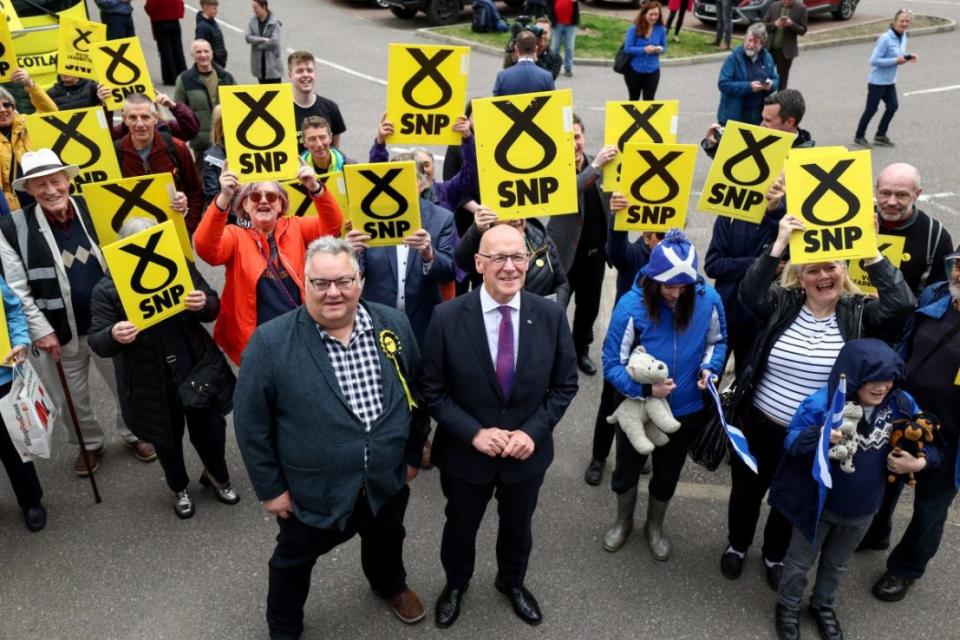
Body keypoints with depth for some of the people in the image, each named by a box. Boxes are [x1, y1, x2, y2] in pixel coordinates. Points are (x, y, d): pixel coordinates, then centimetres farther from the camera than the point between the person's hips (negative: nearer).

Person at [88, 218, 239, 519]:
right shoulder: (107, 288, -13)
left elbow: (213, 309, 0)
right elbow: (96, 342, -15)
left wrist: (205, 303, -25)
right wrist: (113, 336, -39)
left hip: (198, 369, 1)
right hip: (151, 385, -1)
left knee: (209, 429, 16)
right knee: (167, 439, 18)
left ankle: (217, 476, 47)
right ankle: (179, 489, 46)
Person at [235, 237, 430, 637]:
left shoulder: (394, 325, -9)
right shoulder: (271, 342, -20)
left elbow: (416, 392, 4)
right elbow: (251, 423, -12)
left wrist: (412, 453, 9)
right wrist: (270, 487, -9)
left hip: (388, 480, 3)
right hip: (311, 491, -3)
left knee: (386, 541, 29)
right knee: (293, 560, 21)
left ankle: (390, 585, 62)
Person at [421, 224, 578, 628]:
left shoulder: (551, 316, -13)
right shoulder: (447, 318, -19)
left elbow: (565, 384, -5)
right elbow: (432, 389, -12)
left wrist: (533, 432, -16)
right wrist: (474, 433, -21)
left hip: (527, 451, 2)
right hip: (465, 452, -1)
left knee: (517, 526, 26)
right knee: (460, 527, 24)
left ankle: (512, 581, 57)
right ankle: (455, 584, 55)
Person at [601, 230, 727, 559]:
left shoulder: (708, 299, -19)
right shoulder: (632, 305, -27)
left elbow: (717, 341, 0)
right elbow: (612, 364, -22)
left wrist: (710, 367, -19)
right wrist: (646, 388, -35)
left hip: (688, 409, 2)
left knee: (667, 473, 25)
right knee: (627, 468, 23)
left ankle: (654, 528, 52)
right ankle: (623, 522, 53)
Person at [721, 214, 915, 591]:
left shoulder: (858, 313, -8)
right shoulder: (782, 304, -9)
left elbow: (902, 305, -26)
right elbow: (749, 295, -29)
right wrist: (779, 245, -35)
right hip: (758, 426, 0)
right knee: (746, 492, 20)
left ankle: (775, 556, 49)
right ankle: (737, 546, 49)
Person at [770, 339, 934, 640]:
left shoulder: (902, 405, -13)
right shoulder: (822, 402, -27)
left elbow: (929, 443, 2)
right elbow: (792, 441, -27)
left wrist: (919, 463, -19)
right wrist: (819, 437, -47)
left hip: (862, 510, 4)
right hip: (817, 504, -4)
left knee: (836, 564, 27)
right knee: (800, 561, 18)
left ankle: (823, 606, 52)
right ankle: (788, 607, 42)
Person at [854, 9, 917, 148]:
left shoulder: (903, 37, 4)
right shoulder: (885, 38, -22)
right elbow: (874, 60, -25)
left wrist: (908, 57, -5)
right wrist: (896, 61, -24)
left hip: (890, 81, 8)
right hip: (877, 81, -8)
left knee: (893, 106, 11)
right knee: (871, 109, 0)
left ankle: (880, 136, 23)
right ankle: (859, 137, 15)